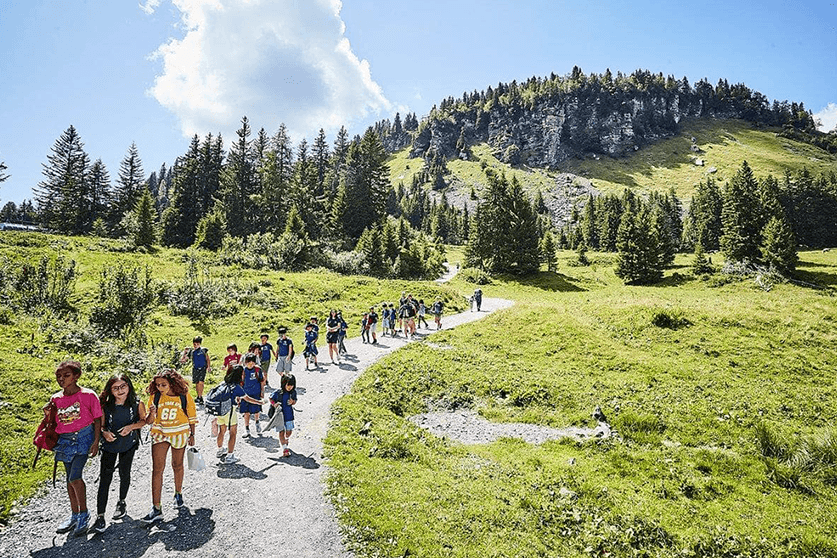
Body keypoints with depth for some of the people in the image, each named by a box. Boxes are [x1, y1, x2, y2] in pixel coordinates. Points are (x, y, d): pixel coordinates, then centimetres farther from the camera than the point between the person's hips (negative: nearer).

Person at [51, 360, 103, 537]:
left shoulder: (88, 395, -10)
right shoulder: (56, 398, 3)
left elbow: (97, 419, -5)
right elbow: (54, 423, 17)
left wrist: (96, 442, -9)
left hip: (83, 437, -5)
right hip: (64, 440, 5)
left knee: (75, 477, -15)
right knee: (70, 478, 13)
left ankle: (84, 513, 4)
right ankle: (75, 515, 27)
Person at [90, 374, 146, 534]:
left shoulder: (137, 404, -15)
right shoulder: (106, 406, -15)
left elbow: (143, 420, -1)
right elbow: (101, 424, -1)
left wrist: (131, 426, -20)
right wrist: (105, 432, -22)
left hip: (128, 444, 1)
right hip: (109, 444, 0)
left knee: (124, 474, 16)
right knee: (104, 479, -5)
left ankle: (121, 503, 40)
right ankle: (100, 517, 1)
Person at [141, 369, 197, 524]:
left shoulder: (185, 396, -10)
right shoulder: (154, 396, -6)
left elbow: (191, 417, 1)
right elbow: (148, 421, -3)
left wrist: (192, 435, 5)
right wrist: (152, 413, -25)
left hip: (179, 434, -1)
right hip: (159, 434, 1)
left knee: (177, 465, 15)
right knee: (157, 469, -7)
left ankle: (178, 493, 40)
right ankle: (156, 509, -4)